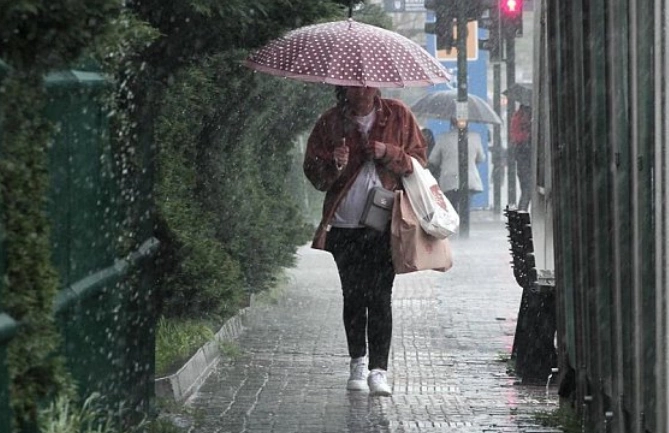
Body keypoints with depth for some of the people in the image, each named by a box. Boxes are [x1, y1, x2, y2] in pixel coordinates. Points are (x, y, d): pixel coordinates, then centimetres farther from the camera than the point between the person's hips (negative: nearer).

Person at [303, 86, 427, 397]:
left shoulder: (398, 116, 4)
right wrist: (334, 165, -15)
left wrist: (388, 153, -12)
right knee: (353, 296, 6)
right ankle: (358, 362, 21)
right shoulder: (331, 122, 5)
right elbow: (313, 172, 6)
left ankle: (379, 369, -9)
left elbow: (418, 161, 6)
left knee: (380, 296, -9)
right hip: (345, 225, 2)